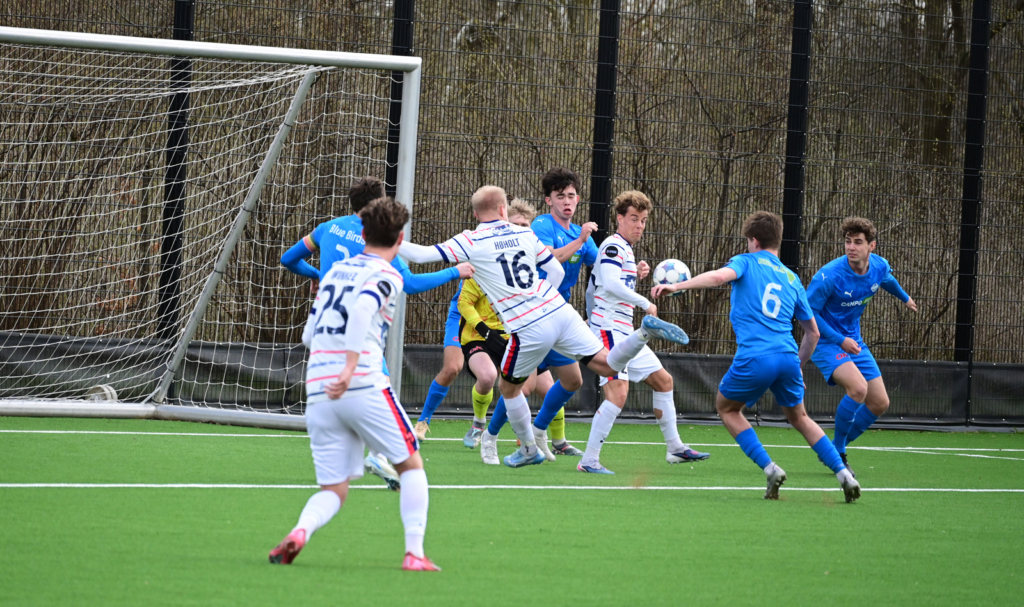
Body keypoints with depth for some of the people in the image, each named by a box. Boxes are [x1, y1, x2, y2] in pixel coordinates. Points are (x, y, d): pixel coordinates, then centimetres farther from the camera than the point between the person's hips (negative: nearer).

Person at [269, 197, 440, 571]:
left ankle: (300, 531, -22)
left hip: (318, 394, 5)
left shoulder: (335, 270, 20)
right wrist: (351, 366, -26)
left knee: (333, 490, 8)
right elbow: (361, 308, -22)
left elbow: (308, 335, 25)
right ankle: (414, 552, 1)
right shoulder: (386, 276, 0)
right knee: (411, 464, 12)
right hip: (363, 387, -5)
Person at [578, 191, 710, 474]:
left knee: (663, 380, 18)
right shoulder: (613, 246, -12)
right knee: (618, 393, -21)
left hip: (625, 332, 11)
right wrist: (646, 304, -19)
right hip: (609, 329, -11)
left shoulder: (626, 249, 19)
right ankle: (589, 460, -18)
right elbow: (611, 284, -26)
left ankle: (675, 448, 28)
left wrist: (636, 275, 9)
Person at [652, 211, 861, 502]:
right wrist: (798, 365, 36)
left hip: (754, 358, -5)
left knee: (726, 407, 21)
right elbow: (813, 331, 25)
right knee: (799, 417, 25)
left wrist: (676, 286, -16)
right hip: (788, 355, 5)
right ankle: (844, 474, 12)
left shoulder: (747, 262, 7)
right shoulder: (792, 279, 22)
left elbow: (720, 276, -17)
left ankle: (770, 468, 7)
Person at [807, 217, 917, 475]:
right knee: (858, 387, -30)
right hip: (826, 342, -7)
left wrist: (904, 298, 41)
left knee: (880, 403, 4)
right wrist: (840, 340, -24)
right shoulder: (829, 276, -26)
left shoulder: (879, 267, -6)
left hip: (854, 342, 7)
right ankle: (837, 450, -12)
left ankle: (836, 449, 19)